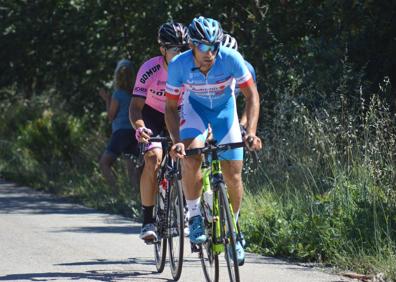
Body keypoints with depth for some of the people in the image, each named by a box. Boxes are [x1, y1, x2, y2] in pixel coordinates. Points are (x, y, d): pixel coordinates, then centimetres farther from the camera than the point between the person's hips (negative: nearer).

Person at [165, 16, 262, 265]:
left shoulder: (231, 58, -31)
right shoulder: (179, 65, -28)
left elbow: (252, 96, -22)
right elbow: (171, 107, -18)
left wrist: (251, 132, -35)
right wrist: (177, 141, -32)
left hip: (224, 109, 1)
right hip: (195, 108, -1)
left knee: (234, 175, -4)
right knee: (192, 158, -30)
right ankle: (195, 217, -12)